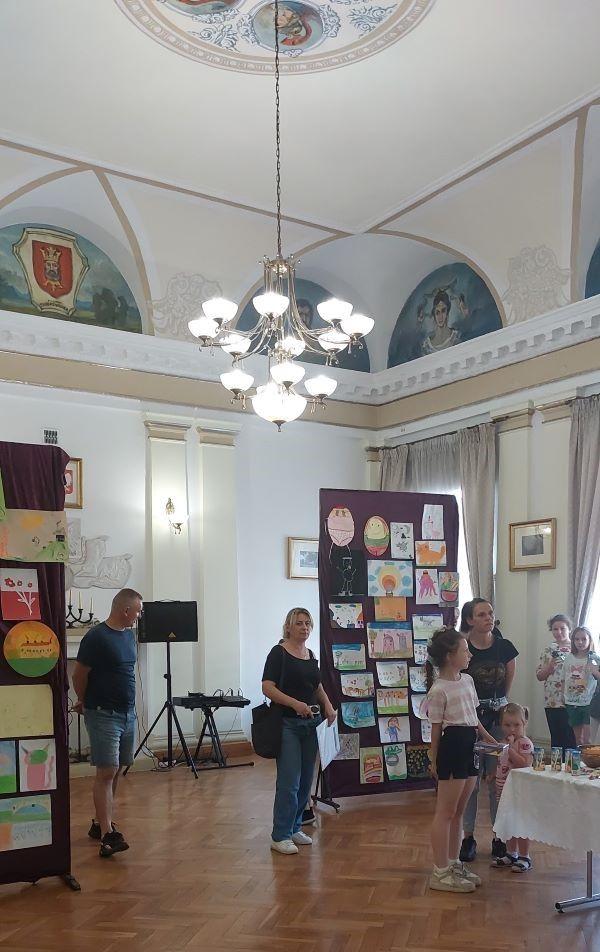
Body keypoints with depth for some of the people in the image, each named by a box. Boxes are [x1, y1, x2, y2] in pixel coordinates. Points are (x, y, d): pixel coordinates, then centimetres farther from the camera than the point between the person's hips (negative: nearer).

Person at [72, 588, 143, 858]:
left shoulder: (129, 635, 10)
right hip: (103, 715, -7)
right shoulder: (96, 637, -15)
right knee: (106, 773, -9)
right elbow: (79, 675, -8)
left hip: (128, 713, 8)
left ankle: (99, 823, 22)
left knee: (115, 772, 11)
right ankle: (107, 835, -9)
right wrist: (84, 702, 9)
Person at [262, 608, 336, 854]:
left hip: (310, 723, 7)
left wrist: (328, 705, 7)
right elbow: (267, 688, -15)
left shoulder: (311, 655, 12)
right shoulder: (279, 653, -8)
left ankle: (295, 828, 22)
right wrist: (295, 703, -26)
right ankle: (280, 836, 1)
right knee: (289, 781, -8)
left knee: (305, 780, 10)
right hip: (287, 723, -7)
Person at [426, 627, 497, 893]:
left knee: (458, 811, 15)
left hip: (468, 748, 8)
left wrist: (491, 741, 19)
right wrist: (435, 761, -4)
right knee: (446, 812, -1)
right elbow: (436, 728, -9)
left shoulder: (467, 680, 11)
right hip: (451, 748, -8)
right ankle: (440, 872, 6)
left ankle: (453, 863, 26)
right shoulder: (438, 690, -14)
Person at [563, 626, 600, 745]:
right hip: (571, 703, 4)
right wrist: (563, 696, 8)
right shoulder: (569, 658, 6)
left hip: (588, 703, -4)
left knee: (587, 740, -4)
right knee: (577, 738, 12)